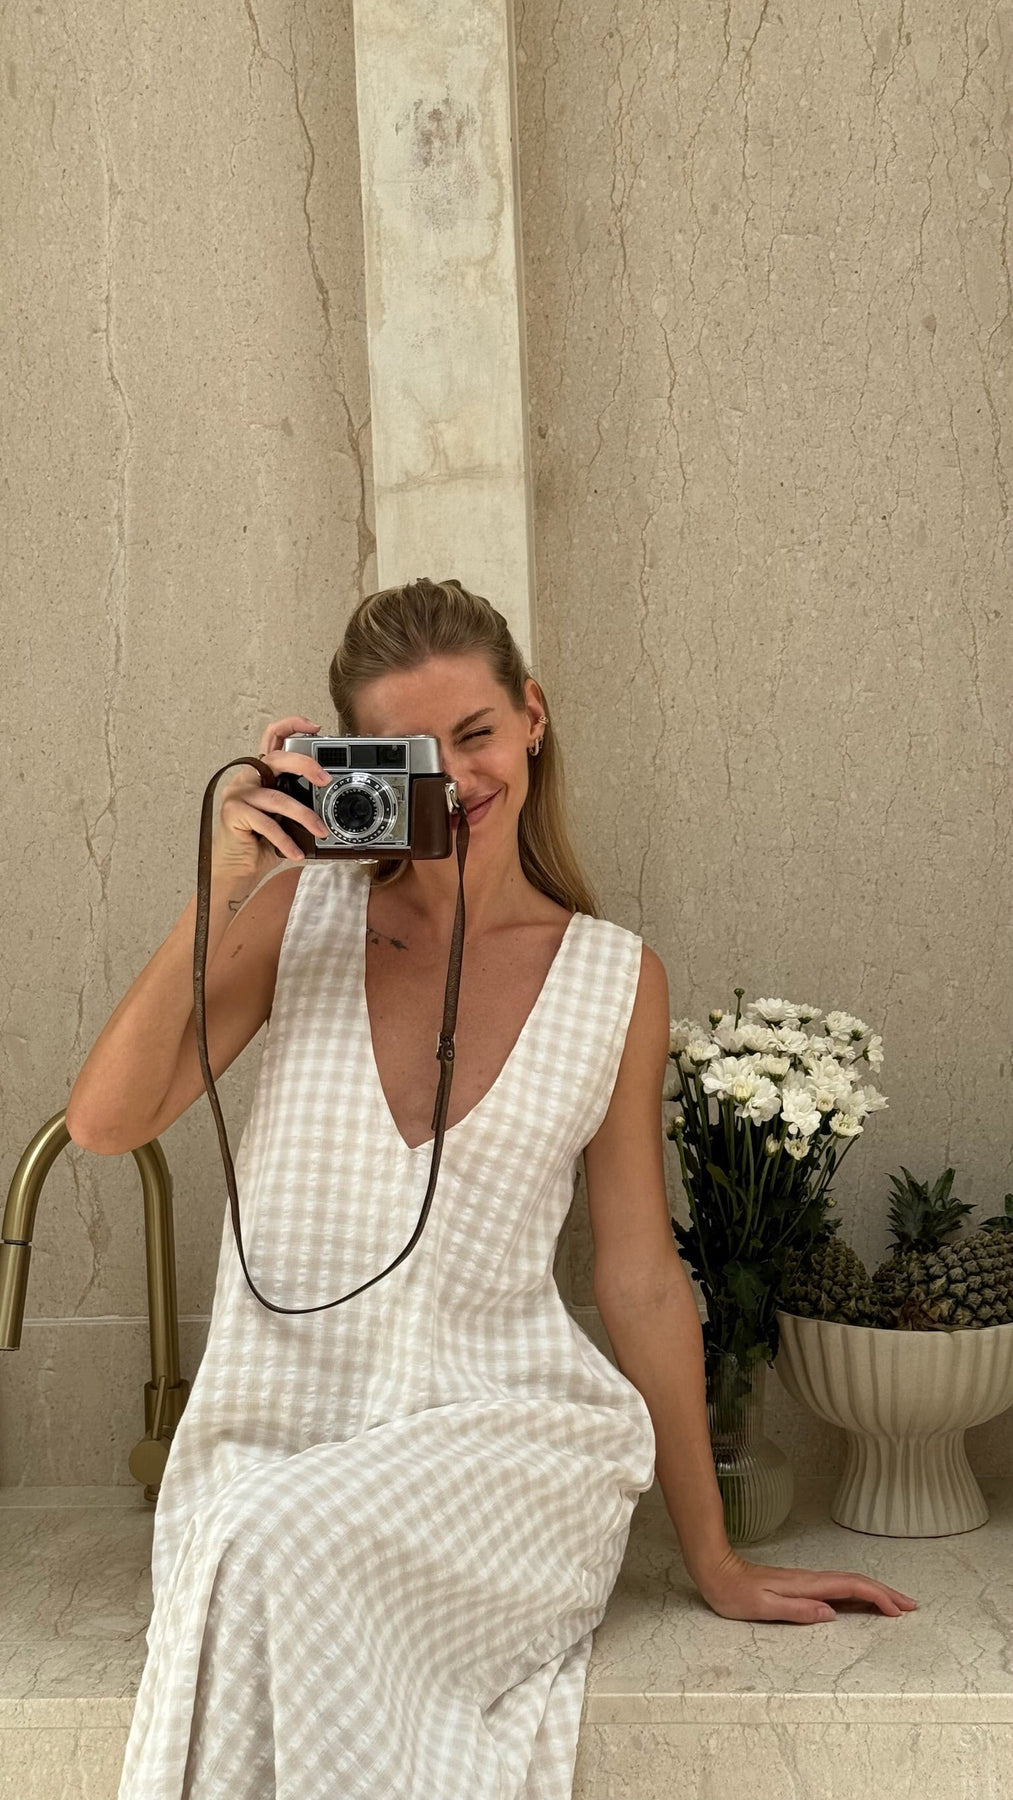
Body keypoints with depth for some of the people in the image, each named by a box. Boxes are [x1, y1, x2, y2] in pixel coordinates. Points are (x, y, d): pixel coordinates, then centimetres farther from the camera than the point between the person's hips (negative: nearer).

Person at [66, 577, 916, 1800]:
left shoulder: (615, 978, 3)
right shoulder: (301, 909, 3)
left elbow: (642, 1278, 7)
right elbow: (105, 1122, -5)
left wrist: (715, 1564, 9)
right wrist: (220, 892, -14)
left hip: (504, 1430, -1)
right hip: (275, 1434, 1)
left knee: (285, 1544, -31)